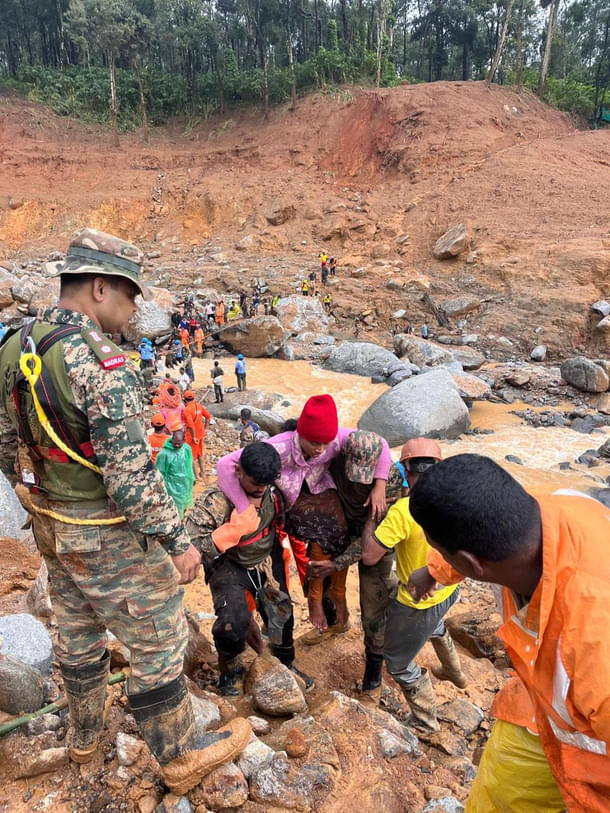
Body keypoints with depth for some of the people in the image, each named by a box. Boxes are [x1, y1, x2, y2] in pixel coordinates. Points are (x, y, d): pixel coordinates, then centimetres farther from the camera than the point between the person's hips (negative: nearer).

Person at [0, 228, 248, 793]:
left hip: (51, 526, 8)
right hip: (108, 535, -8)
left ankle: (85, 734, 50)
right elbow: (130, 471, -29)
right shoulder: (99, 360, -27)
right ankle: (182, 757, 30)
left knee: (78, 633, 27)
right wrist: (177, 541, -21)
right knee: (158, 642, 10)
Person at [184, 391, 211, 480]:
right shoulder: (199, 406, -1)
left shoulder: (187, 410, -22)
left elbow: (191, 425, -29)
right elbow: (208, 417, 7)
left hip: (192, 436, -7)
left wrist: (193, 437, -20)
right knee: (200, 454, 24)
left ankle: (195, 476, 15)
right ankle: (202, 473, 35)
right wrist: (205, 429, 13)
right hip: (200, 434, 7)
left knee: (192, 456, 7)